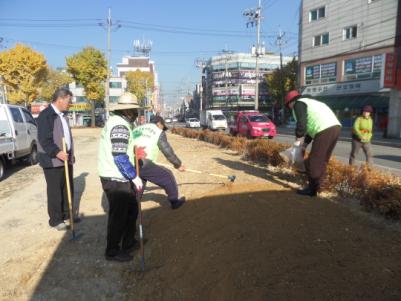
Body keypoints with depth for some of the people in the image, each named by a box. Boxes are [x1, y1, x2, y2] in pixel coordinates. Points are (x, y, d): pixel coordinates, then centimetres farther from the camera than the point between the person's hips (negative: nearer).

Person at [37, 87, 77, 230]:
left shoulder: (61, 115, 15)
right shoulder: (46, 115, -15)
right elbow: (44, 139, -22)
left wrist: (70, 154, 21)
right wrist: (57, 153, -32)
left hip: (65, 158, 9)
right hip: (53, 160, -9)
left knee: (68, 188, 15)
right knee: (55, 190, 2)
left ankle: (67, 213, 29)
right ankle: (55, 219, 14)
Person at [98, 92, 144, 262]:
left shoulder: (116, 121, 13)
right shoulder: (120, 126, -20)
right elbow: (119, 156, -25)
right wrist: (134, 176, -21)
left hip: (119, 177, 10)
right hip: (115, 179, -10)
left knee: (131, 209, 20)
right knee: (118, 215, 3)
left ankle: (129, 242, 35)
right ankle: (112, 252, 19)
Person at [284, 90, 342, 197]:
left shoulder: (298, 104, 4)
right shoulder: (309, 103, 33)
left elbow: (301, 124, -10)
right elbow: (311, 126, 32)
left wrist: (298, 140, 2)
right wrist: (305, 144, 31)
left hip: (325, 131, -10)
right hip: (335, 127, 10)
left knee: (314, 161, 0)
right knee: (322, 161, 16)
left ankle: (311, 189, 8)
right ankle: (316, 187, 24)